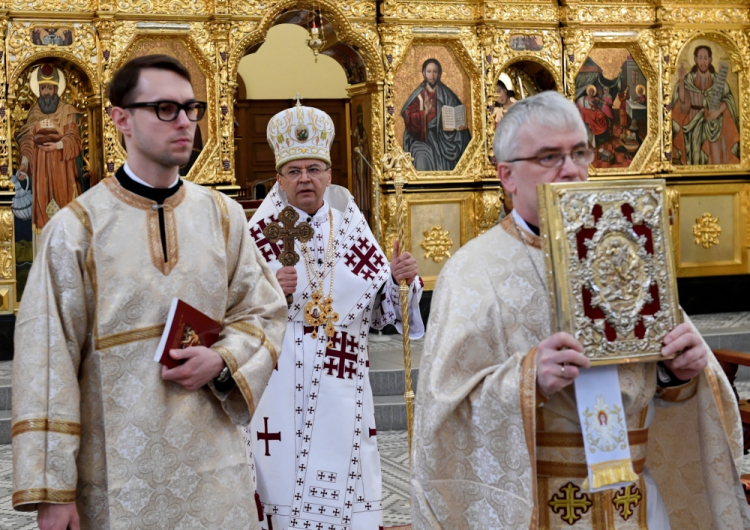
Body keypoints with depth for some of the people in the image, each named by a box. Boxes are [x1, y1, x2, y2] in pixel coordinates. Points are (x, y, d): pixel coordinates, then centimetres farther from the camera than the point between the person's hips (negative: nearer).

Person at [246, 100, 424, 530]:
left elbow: (379, 310, 9)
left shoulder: (351, 227, 8)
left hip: (344, 388, 3)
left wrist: (400, 280, -9)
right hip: (283, 391, -3)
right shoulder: (262, 232, -1)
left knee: (348, 490, 5)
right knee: (288, 488, -1)